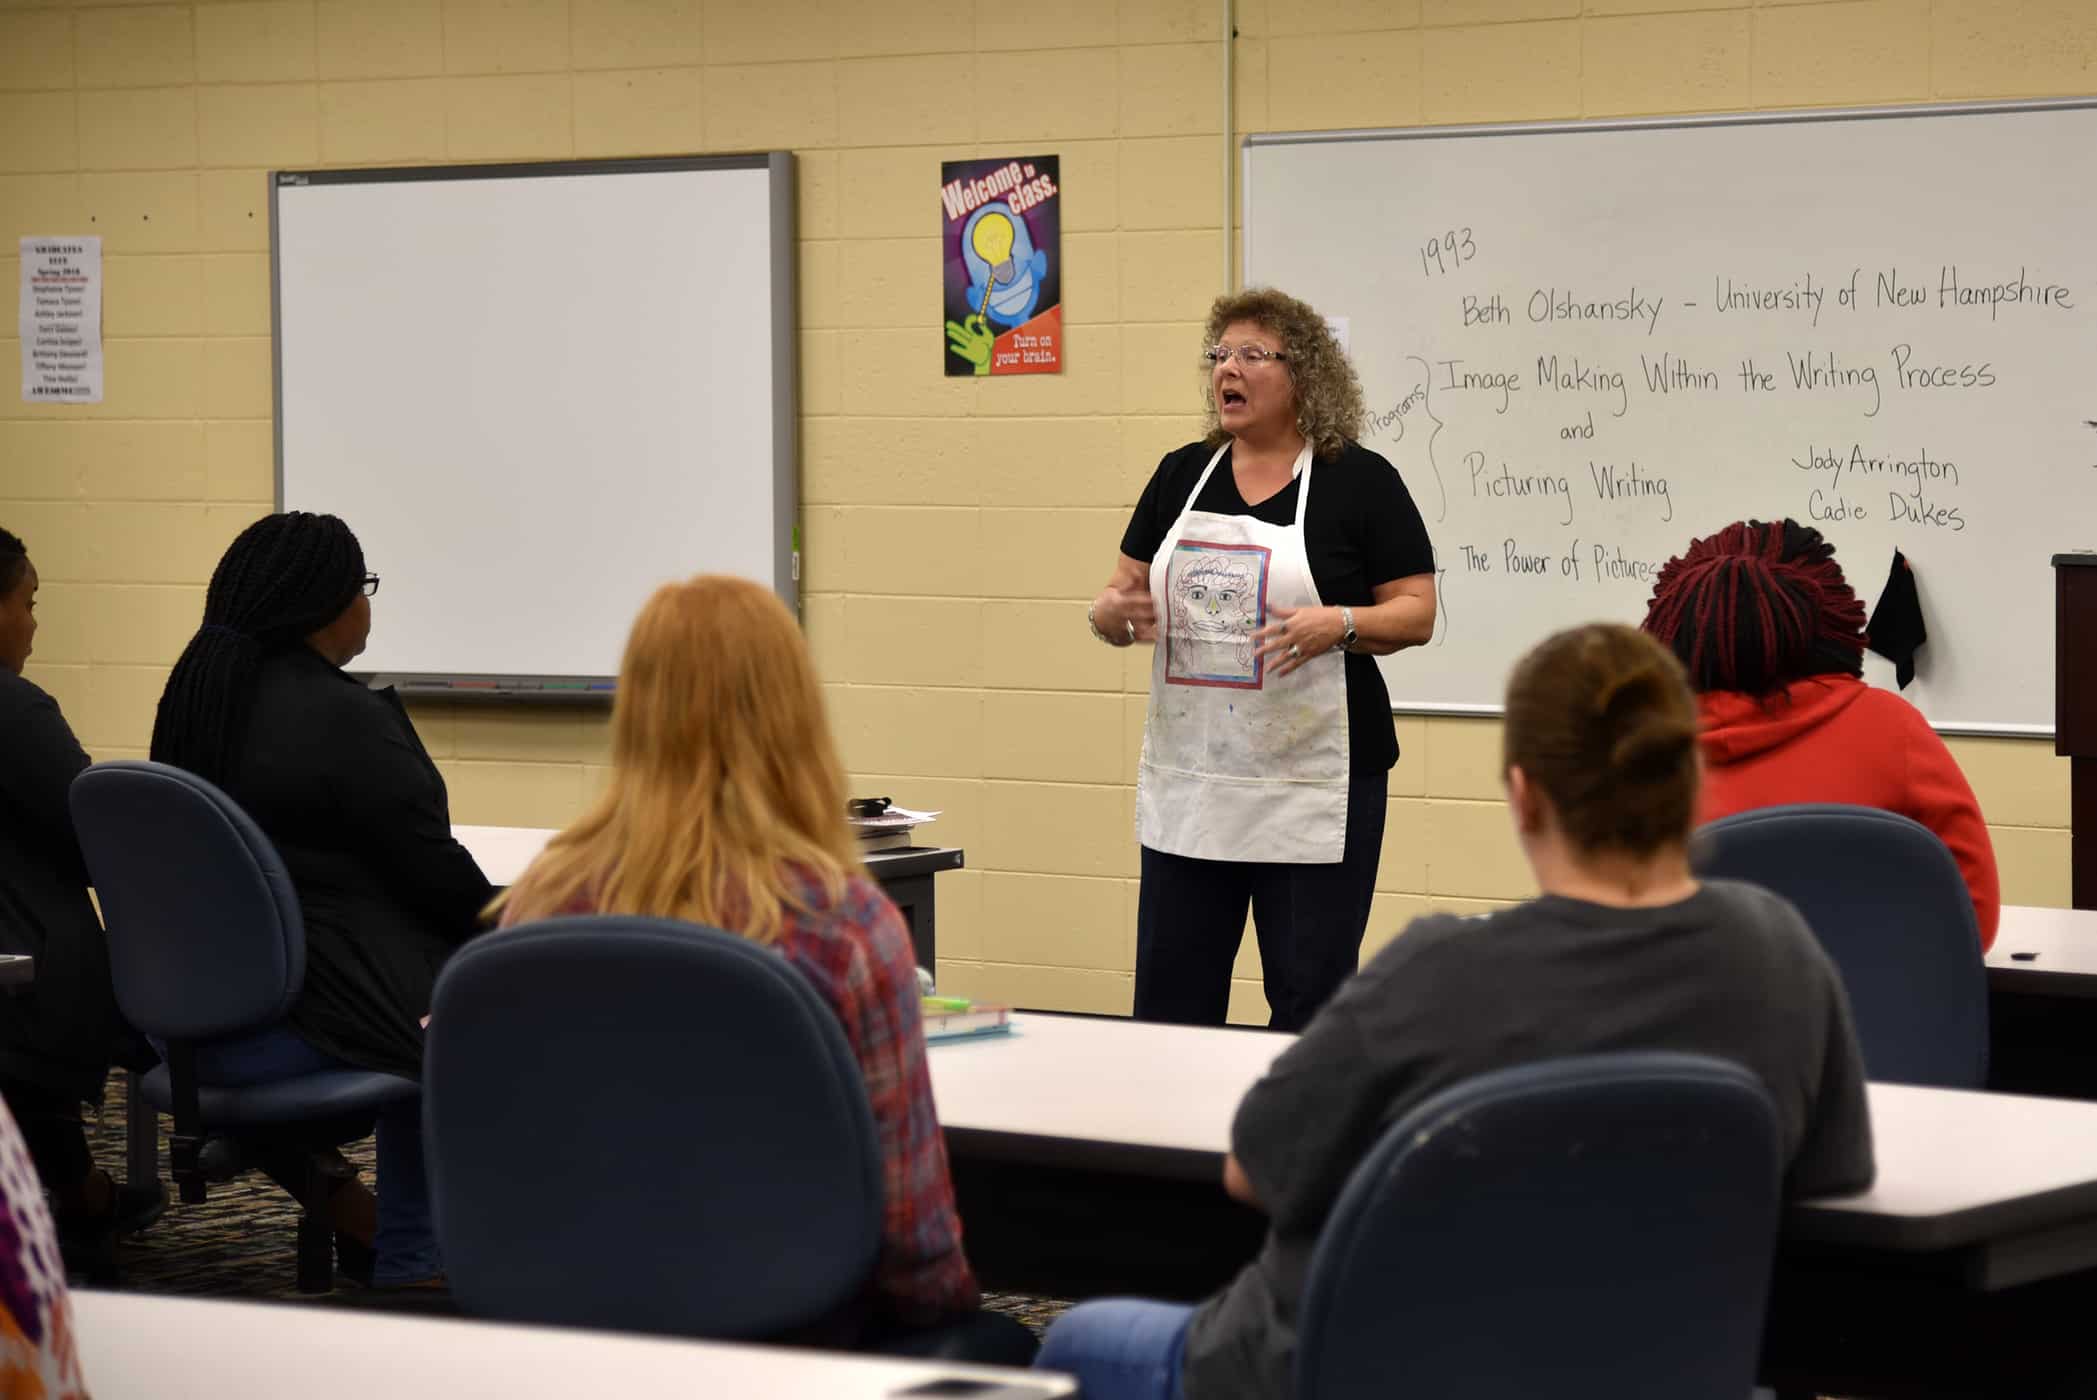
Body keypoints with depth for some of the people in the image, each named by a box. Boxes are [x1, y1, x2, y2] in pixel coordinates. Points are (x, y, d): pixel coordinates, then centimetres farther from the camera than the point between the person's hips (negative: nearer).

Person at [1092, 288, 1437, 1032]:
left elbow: (1416, 612, -4)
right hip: (1188, 780, 5)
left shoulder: (1361, 482, -4)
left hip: (1312, 781, -5)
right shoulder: (1182, 475, 9)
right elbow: (1123, 595, 13)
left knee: (1309, 998, 0)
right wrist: (1111, 612, -10)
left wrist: (1338, 624, -22)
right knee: (1169, 994, 7)